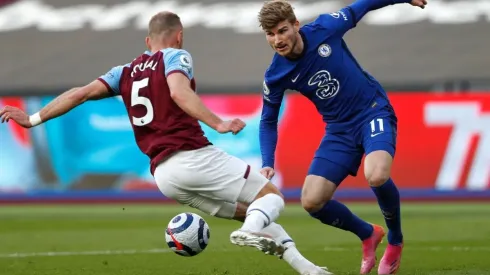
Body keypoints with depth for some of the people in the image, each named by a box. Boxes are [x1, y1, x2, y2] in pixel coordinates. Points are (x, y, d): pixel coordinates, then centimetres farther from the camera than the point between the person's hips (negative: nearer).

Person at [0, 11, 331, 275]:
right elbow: (180, 93, -18)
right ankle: (253, 229, -33)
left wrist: (33, 119, 10)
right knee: (271, 195, 0)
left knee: (252, 213, 18)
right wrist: (217, 123, -28)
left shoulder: (126, 72, 19)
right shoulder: (175, 57, 3)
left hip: (162, 174, 6)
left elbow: (82, 92, 8)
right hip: (193, 156, -6)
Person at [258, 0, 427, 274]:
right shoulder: (276, 76, -10)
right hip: (340, 129, 4)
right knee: (312, 201, -8)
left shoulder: (325, 28, -17)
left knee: (377, 176, -31)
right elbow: (268, 121, 5)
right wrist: (268, 164, -9)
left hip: (373, 111, -4)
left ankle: (395, 240, -1)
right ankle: (368, 235, 21)